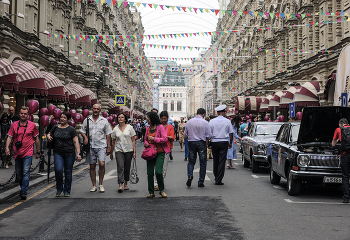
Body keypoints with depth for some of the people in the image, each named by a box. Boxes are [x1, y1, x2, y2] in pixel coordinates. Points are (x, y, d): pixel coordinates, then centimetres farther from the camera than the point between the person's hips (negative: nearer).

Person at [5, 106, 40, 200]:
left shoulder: (32, 125, 2)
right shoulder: (14, 125, 6)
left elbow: (36, 139, 9)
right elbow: (10, 137, 3)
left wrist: (38, 152, 11)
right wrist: (7, 147, -14)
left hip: (28, 153, -3)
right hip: (17, 153, 3)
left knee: (26, 172, -14)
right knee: (19, 173, 11)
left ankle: (24, 192, -14)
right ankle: (22, 188, 32)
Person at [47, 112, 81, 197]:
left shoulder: (71, 129, -1)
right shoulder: (55, 128, 9)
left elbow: (76, 142, -3)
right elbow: (49, 134, 27)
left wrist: (78, 153, -10)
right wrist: (48, 136, 2)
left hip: (69, 154, -2)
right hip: (58, 153, 2)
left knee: (68, 172, 4)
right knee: (58, 170, -14)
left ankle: (67, 191, 20)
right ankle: (59, 188, 9)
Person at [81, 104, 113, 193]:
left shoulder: (104, 121, 5)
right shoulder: (87, 120, 8)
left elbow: (108, 134, 6)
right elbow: (82, 131, 14)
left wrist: (108, 147, 1)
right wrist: (85, 137, -8)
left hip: (101, 146, -2)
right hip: (91, 146, 2)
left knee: (101, 164, -16)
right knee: (92, 166, 6)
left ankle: (101, 184, -2)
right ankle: (94, 186, 15)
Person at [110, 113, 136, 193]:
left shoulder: (129, 127, 2)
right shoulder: (115, 129, 6)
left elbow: (133, 141, 1)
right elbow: (113, 142, 13)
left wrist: (134, 151, -4)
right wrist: (111, 152, 14)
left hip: (129, 150, 0)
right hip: (119, 150, 0)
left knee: (127, 168, 7)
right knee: (120, 166, -15)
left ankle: (126, 183, 25)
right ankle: (120, 185, -21)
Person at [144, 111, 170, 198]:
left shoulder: (160, 127, -5)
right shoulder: (148, 128, 12)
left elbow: (165, 139, -11)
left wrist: (154, 138, -15)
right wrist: (146, 143, 1)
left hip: (160, 152, -5)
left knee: (158, 172, -15)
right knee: (150, 173, 3)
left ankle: (161, 190, 7)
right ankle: (151, 192, 14)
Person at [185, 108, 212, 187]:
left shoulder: (189, 122, 1)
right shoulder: (205, 122, -8)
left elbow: (185, 135, 6)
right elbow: (209, 136, -7)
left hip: (191, 143, 2)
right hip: (201, 143, -2)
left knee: (191, 161, 14)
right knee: (203, 162, 8)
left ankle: (190, 176, -10)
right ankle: (201, 182, 10)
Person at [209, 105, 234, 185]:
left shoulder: (212, 121, 1)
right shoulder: (227, 121, 0)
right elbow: (231, 133, 3)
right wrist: (230, 143, 15)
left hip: (214, 142, 2)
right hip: (224, 142, -2)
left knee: (215, 160, 14)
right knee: (222, 161, -1)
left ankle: (216, 178, 26)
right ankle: (218, 180, -3)